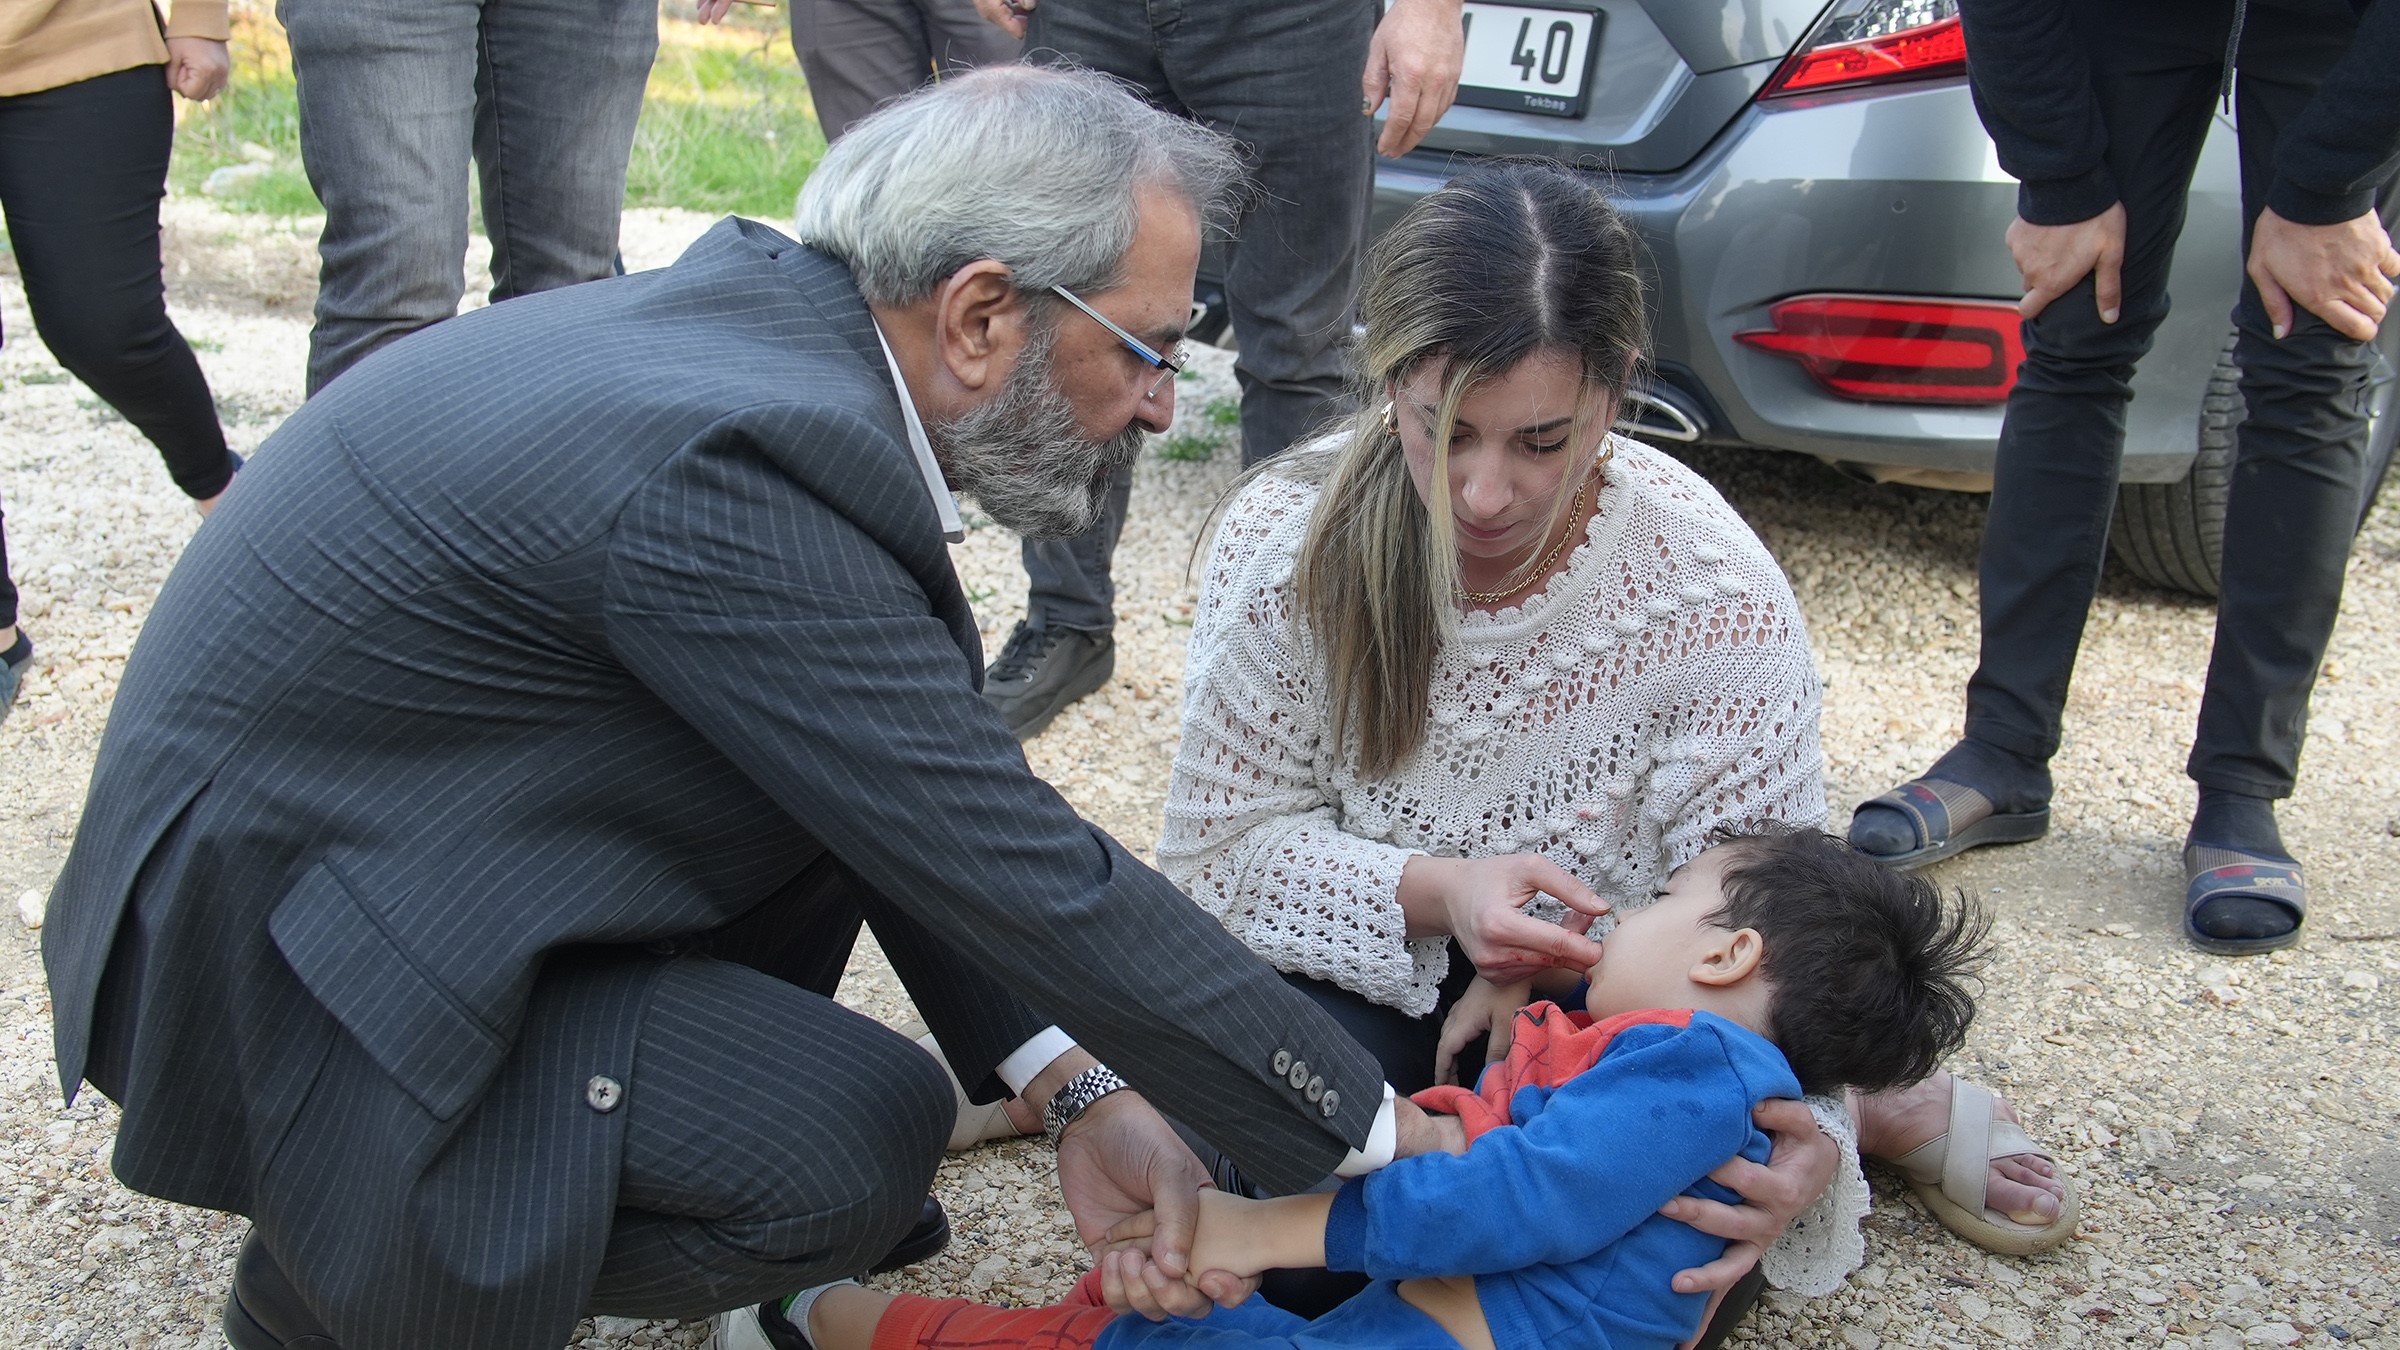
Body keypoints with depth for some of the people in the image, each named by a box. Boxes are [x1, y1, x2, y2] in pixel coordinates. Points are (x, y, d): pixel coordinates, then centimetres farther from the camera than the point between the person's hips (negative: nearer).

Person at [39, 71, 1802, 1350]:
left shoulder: (763, 320, -2)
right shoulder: (725, 460, -31)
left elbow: (934, 797, 3)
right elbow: (1031, 880, -26)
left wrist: (1072, 1085, -4)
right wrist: (1377, 1139, -15)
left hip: (371, 827, 9)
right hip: (274, 962, -9)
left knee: (854, 777, 6)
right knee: (860, 1135, -18)